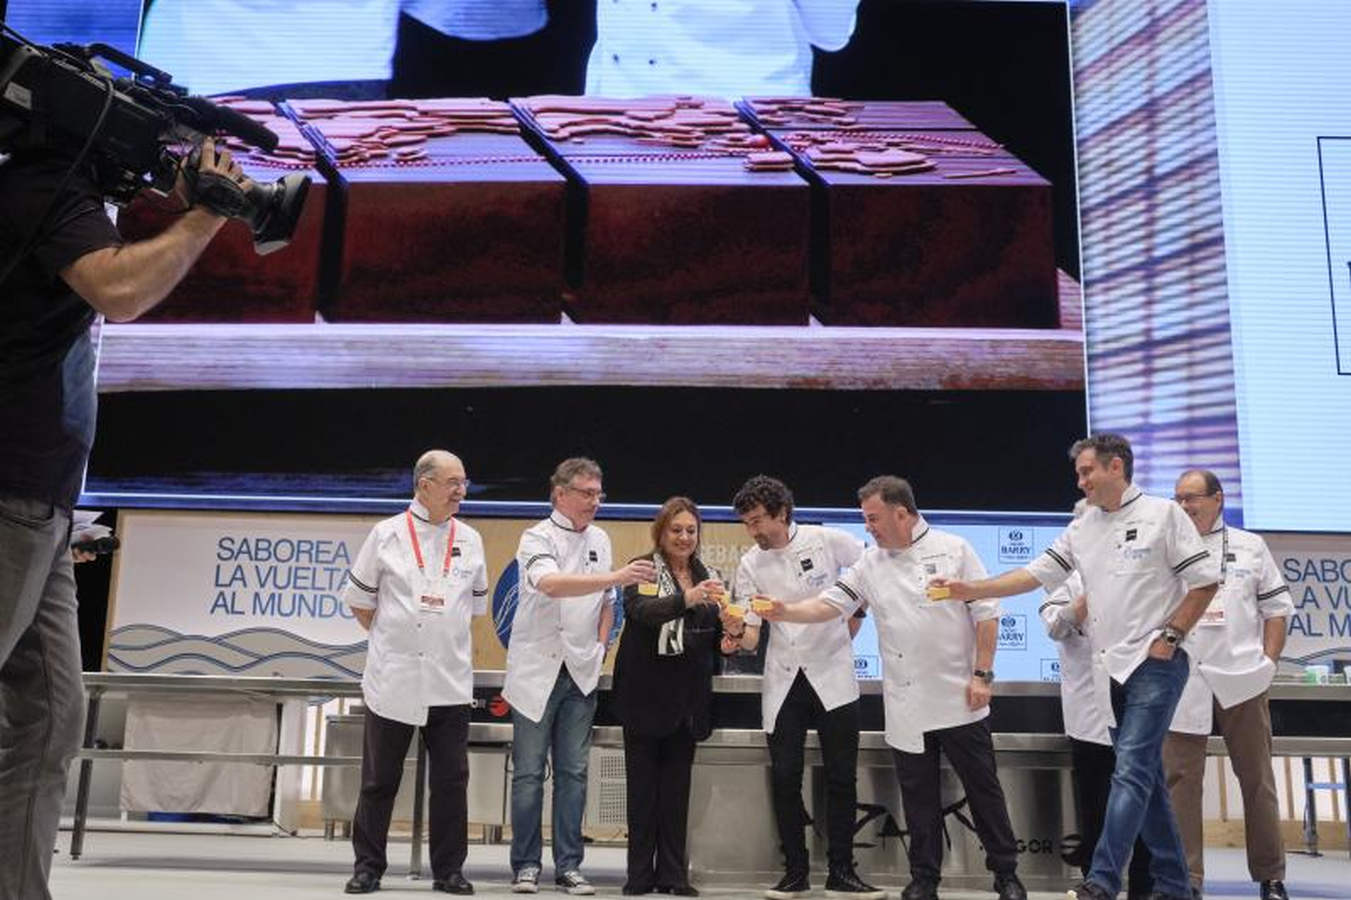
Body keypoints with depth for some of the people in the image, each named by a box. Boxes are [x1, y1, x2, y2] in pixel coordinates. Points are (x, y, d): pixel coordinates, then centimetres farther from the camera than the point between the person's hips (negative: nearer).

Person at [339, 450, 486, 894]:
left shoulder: (470, 541, 6)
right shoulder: (386, 534, -1)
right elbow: (359, 599, 7)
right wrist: (387, 638, 9)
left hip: (451, 681, 2)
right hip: (392, 679, -2)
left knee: (451, 780, 6)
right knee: (379, 780, 8)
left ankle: (448, 870, 18)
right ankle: (368, 867, 21)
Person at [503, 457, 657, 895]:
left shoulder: (600, 539, 9)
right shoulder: (538, 537, -9)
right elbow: (550, 584, -30)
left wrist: (601, 647, 7)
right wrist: (617, 576, -36)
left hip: (581, 673, 5)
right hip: (538, 671, -4)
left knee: (573, 773, 7)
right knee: (529, 773, 3)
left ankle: (569, 865, 14)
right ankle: (526, 864, 13)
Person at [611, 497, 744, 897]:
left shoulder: (706, 576, 12)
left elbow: (713, 638, 15)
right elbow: (640, 611, -22)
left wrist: (731, 632, -8)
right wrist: (687, 599, -38)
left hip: (688, 697, 4)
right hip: (646, 694, -4)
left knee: (677, 785, 7)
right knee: (643, 785, 1)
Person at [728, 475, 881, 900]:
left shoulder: (827, 541, -9)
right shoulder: (750, 565, -4)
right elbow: (751, 637, -6)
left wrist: (851, 628, 5)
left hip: (833, 673, -1)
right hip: (783, 680, 2)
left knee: (842, 777, 3)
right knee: (785, 778, 1)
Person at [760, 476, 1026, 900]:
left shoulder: (953, 549, -5)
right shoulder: (870, 565, 5)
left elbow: (986, 613, -4)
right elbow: (829, 604, -1)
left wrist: (982, 675, -8)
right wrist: (786, 612, -17)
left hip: (959, 698, -3)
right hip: (906, 705, 3)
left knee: (983, 787, 7)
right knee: (918, 795, 10)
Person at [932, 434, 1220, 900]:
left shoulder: (1162, 514, -5)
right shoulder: (1082, 528, 11)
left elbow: (1205, 581, -4)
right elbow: (1033, 574, 7)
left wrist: (1169, 636, -11)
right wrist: (970, 590, -2)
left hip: (1154, 663, -6)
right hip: (1112, 669, 6)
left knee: (1131, 772, -12)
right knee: (1146, 777, 11)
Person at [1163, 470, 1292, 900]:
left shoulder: (1250, 546, 9)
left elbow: (1276, 607, 9)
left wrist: (1268, 662, 1)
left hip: (1241, 678, 0)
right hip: (1181, 678, 0)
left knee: (1257, 777, 8)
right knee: (1180, 778, -1)